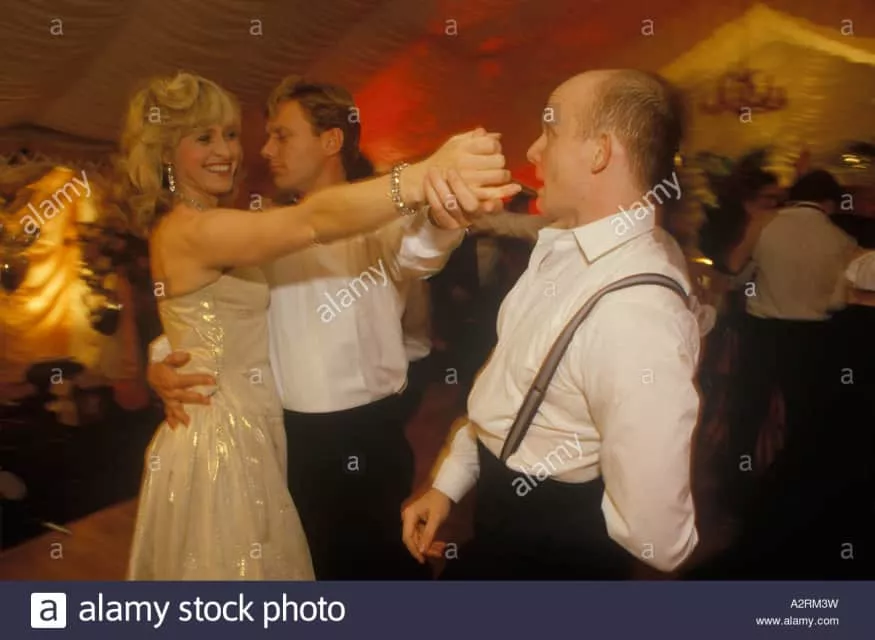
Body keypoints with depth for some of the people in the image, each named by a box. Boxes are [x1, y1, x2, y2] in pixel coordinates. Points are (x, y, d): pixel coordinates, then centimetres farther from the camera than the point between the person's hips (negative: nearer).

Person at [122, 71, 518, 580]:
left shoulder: (200, 228, 12)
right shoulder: (189, 230, -19)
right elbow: (312, 222, -36)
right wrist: (423, 176, -48)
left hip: (238, 439, 9)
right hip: (223, 446, -9)